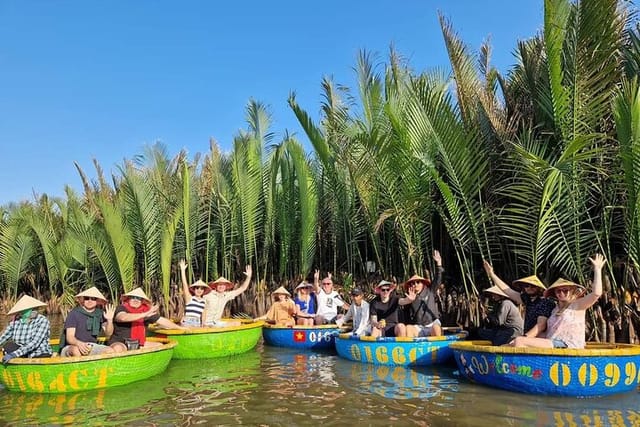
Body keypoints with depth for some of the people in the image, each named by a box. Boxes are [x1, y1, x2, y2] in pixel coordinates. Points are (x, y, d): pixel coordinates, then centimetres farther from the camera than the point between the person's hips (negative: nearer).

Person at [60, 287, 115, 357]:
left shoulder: (100, 314, 3)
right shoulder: (74, 314, -8)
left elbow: (108, 333, -2)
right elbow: (69, 337, -16)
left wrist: (109, 320, -22)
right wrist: (78, 343, -39)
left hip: (91, 347, 4)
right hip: (71, 347, -4)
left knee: (110, 351, -22)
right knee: (76, 350, -38)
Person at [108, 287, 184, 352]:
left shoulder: (146, 310, 5)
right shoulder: (121, 308, -9)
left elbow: (162, 320, 13)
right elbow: (123, 317, -34)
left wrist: (181, 328, 16)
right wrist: (145, 314, -38)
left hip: (138, 343, 6)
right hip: (119, 342, -6)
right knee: (118, 349, -37)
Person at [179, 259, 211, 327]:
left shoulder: (204, 301, 10)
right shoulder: (189, 298, -2)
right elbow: (185, 285, -12)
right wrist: (183, 270, -18)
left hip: (197, 324, 5)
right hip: (187, 323, -4)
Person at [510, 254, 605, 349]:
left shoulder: (577, 305, 4)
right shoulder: (555, 309, 24)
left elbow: (596, 293, -12)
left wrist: (597, 269, -6)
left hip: (567, 346, -8)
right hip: (551, 344, 8)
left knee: (519, 341, -25)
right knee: (516, 343, -12)